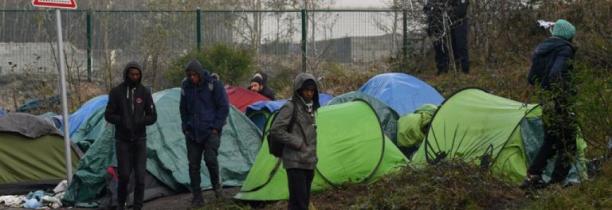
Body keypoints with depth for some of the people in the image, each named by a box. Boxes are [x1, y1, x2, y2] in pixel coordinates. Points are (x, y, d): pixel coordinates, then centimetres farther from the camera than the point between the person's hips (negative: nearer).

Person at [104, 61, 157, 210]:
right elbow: (108, 115, -2)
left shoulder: (144, 92, -1)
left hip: (140, 140, 1)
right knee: (124, 175, -2)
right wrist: (122, 121, -19)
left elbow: (152, 117, 1)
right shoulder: (116, 92, -5)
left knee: (140, 175, -5)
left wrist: (140, 122, -18)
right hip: (122, 140, -1)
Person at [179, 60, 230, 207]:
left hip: (210, 131, -4)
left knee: (210, 158, -21)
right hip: (192, 133, 4)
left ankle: (216, 186, 6)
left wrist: (216, 127, -9)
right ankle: (197, 197, 10)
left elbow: (224, 107, -6)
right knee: (193, 164, 1)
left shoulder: (214, 84, -7)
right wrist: (186, 127, 9)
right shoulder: (186, 87, 5)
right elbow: (183, 109, 18)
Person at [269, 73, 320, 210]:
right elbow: (275, 131, -18)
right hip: (295, 163, -8)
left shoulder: (310, 107, 14)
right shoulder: (291, 107, -11)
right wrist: (297, 143, -16)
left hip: (308, 162, 8)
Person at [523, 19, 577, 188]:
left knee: (550, 143, 18)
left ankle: (532, 177, 13)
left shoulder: (541, 49, 14)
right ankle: (557, 183, 2)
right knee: (567, 146, 2)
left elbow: (532, 78, 17)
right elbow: (556, 74, -26)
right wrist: (563, 101, -23)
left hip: (546, 103, 8)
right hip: (560, 104, -8)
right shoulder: (564, 49, -11)